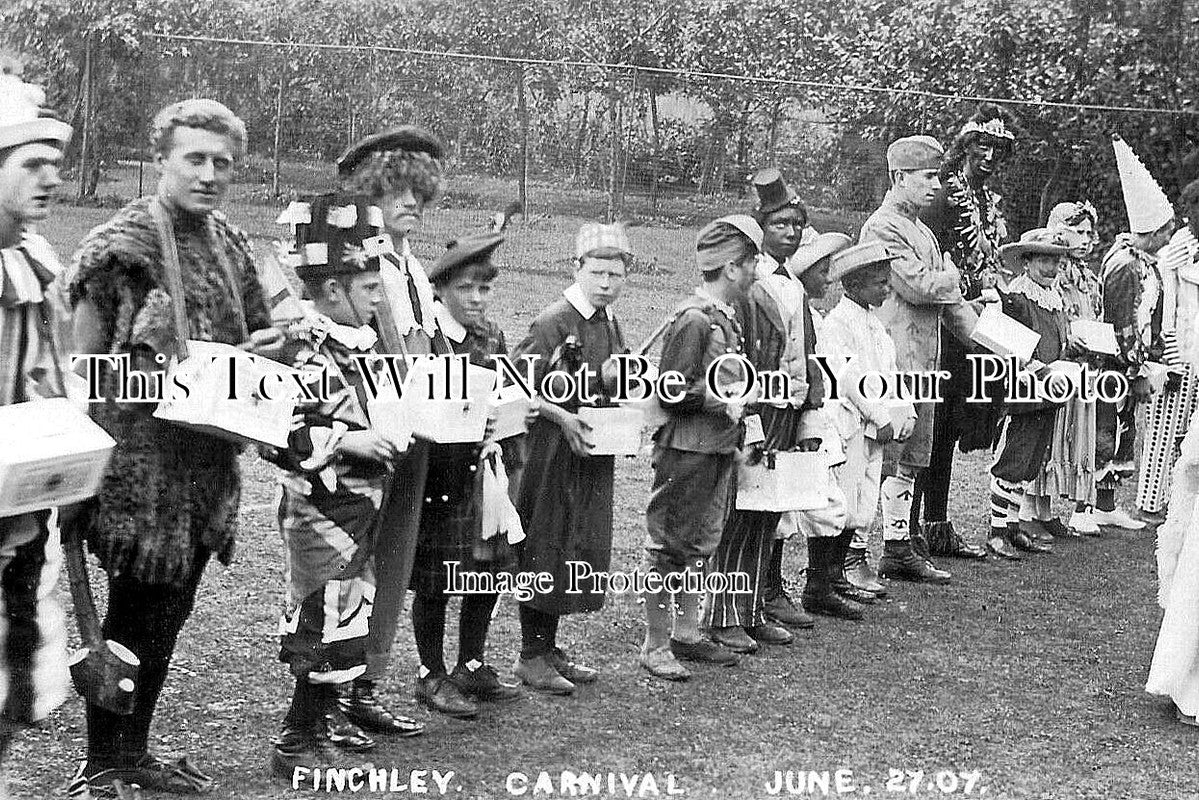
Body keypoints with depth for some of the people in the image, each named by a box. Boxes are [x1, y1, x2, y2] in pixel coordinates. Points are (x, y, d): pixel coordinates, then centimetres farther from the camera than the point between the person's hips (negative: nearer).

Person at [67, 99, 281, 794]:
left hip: (209, 460, 7)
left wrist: (260, 350, -2)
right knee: (134, 612, 1)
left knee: (170, 609, 15)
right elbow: (85, 365, -10)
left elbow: (257, 340, 19)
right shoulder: (121, 244, -10)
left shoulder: (230, 243, 9)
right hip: (142, 458, -7)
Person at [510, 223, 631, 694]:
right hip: (553, 450, -8)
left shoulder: (610, 324, 11)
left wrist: (613, 379, -3)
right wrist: (563, 417, -22)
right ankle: (531, 657, 7)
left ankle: (548, 648, 22)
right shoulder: (554, 322, -13)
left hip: (593, 451, 8)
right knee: (545, 548, -2)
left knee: (583, 547, 12)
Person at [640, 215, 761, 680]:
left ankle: (686, 634, 26)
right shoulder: (694, 319, -17)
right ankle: (656, 646, 7)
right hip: (686, 451, -9)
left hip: (720, 448, 9)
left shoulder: (729, 318, 11)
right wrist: (722, 401, -18)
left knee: (702, 545, 15)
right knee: (669, 546, -1)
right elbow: (672, 392, -20)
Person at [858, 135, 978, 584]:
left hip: (922, 362, 10)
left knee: (911, 461, 13)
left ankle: (898, 548, 21)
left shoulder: (921, 230, 20)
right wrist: (951, 274, 1)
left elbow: (949, 298, 20)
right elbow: (919, 287, -19)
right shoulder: (882, 227, -11)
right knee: (882, 460, -8)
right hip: (892, 360, -10)